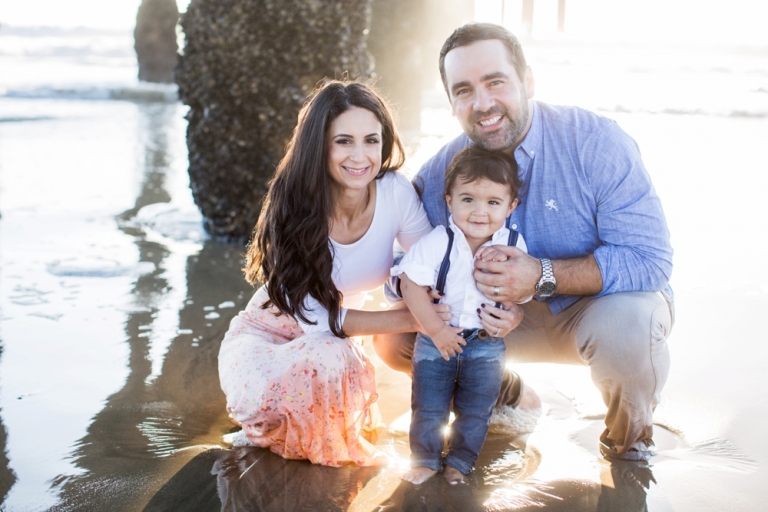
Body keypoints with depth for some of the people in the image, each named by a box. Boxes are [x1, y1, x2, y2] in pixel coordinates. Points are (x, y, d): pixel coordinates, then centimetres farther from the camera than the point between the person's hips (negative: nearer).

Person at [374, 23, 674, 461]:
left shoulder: (596, 142, -23)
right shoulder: (440, 173, -10)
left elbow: (650, 258, -27)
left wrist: (543, 276, -36)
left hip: (606, 300, -3)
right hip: (515, 317, 4)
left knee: (627, 320, -39)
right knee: (395, 337, -9)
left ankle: (630, 433, -3)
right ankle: (498, 389, 22)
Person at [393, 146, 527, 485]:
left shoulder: (512, 245, -8)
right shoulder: (437, 243, -17)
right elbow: (411, 284, -18)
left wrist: (505, 262, -23)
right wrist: (436, 330, -19)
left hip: (486, 344, 2)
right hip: (437, 340, -2)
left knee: (475, 412, 13)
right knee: (428, 408, 8)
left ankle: (459, 462, 34)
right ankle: (425, 460, 30)